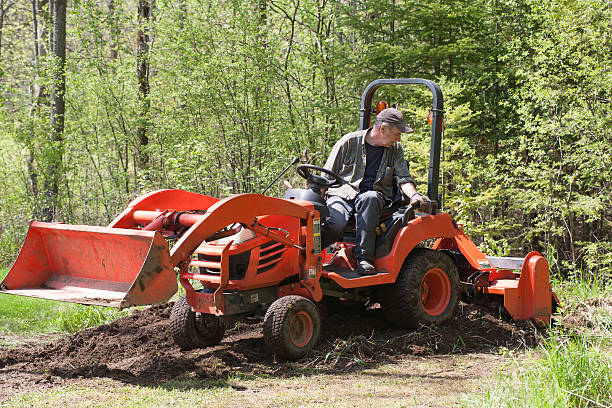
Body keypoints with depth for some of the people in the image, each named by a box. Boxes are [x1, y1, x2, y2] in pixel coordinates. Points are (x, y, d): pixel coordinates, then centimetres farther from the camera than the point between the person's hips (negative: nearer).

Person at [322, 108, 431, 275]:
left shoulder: (395, 149, 15)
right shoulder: (349, 142, 3)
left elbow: (404, 178, 7)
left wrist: (414, 195, -15)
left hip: (374, 196, 2)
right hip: (342, 194, -2)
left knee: (369, 198, -39)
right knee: (336, 224, -39)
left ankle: (364, 257, -39)